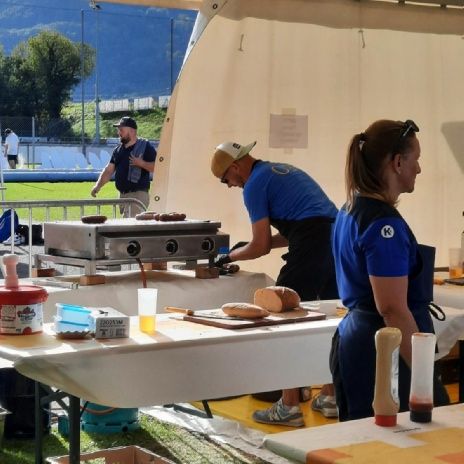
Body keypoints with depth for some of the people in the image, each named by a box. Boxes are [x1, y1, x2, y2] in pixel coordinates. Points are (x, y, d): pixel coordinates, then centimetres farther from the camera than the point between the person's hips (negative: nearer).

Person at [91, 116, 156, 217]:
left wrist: (141, 163, -21)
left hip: (138, 194, -7)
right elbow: (109, 170, 13)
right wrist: (98, 185, 0)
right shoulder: (118, 150, 15)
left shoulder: (145, 147, -4)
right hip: (122, 195, 7)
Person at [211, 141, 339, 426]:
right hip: (339, 239, 9)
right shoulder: (282, 170, 27)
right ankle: (330, 398, 25)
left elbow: (261, 247, -1)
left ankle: (289, 406, 2)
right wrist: (252, 246, 31)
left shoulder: (255, 184, 0)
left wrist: (231, 257, 18)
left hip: (311, 250, -9)